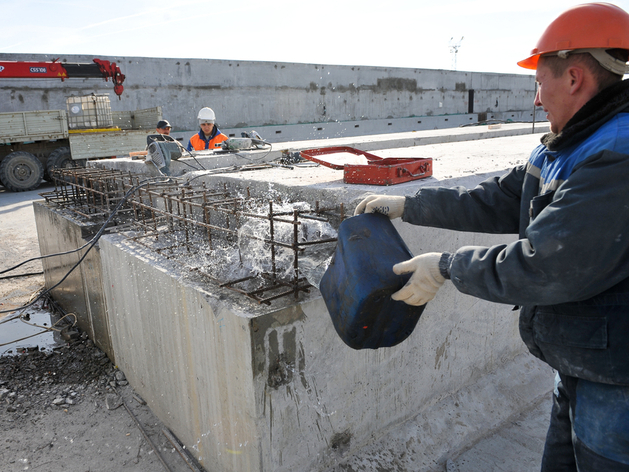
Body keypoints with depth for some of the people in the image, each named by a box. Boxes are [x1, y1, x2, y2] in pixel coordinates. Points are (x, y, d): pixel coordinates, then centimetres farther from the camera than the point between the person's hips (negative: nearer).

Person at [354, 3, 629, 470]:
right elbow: (495, 202, 8)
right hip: (580, 364, 9)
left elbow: (542, 270, -30)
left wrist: (448, 266, -18)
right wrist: (406, 205, 7)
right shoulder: (568, 150, 6)